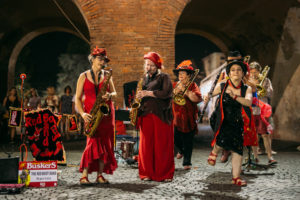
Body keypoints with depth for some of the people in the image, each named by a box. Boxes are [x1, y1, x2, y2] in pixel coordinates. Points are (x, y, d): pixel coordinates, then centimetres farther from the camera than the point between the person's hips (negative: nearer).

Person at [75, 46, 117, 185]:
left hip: (106, 112, 3)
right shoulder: (84, 76, 4)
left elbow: (114, 93, 13)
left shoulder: (106, 75, 11)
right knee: (93, 142, -15)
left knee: (105, 143, 0)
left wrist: (109, 95, -11)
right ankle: (84, 176, -9)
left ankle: (100, 175, 9)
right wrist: (83, 113, -12)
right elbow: (77, 98, 3)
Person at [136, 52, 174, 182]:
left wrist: (148, 93, -13)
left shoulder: (164, 77, 4)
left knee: (162, 144, -3)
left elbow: (167, 93, -11)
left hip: (161, 115, -4)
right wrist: (139, 96, 3)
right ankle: (147, 173, 8)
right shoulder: (145, 78, 19)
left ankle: (164, 174, 4)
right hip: (146, 115, 4)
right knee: (146, 144, 0)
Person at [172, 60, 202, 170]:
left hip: (189, 118, -3)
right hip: (176, 117, 3)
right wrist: (176, 90, -12)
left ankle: (187, 162, 6)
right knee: (176, 138, 6)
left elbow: (197, 98, -18)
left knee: (188, 141, -2)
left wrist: (185, 90, -20)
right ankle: (181, 150, 39)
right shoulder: (174, 85, 11)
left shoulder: (193, 86, -1)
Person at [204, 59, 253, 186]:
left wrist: (234, 96, -30)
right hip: (223, 121, -2)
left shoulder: (246, 89, 2)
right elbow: (209, 95, 11)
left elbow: (248, 102, -16)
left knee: (237, 150, -2)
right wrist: (207, 97, -13)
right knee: (222, 141, -26)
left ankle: (236, 177, 12)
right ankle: (215, 151, 11)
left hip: (237, 123, 2)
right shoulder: (222, 86, 1)